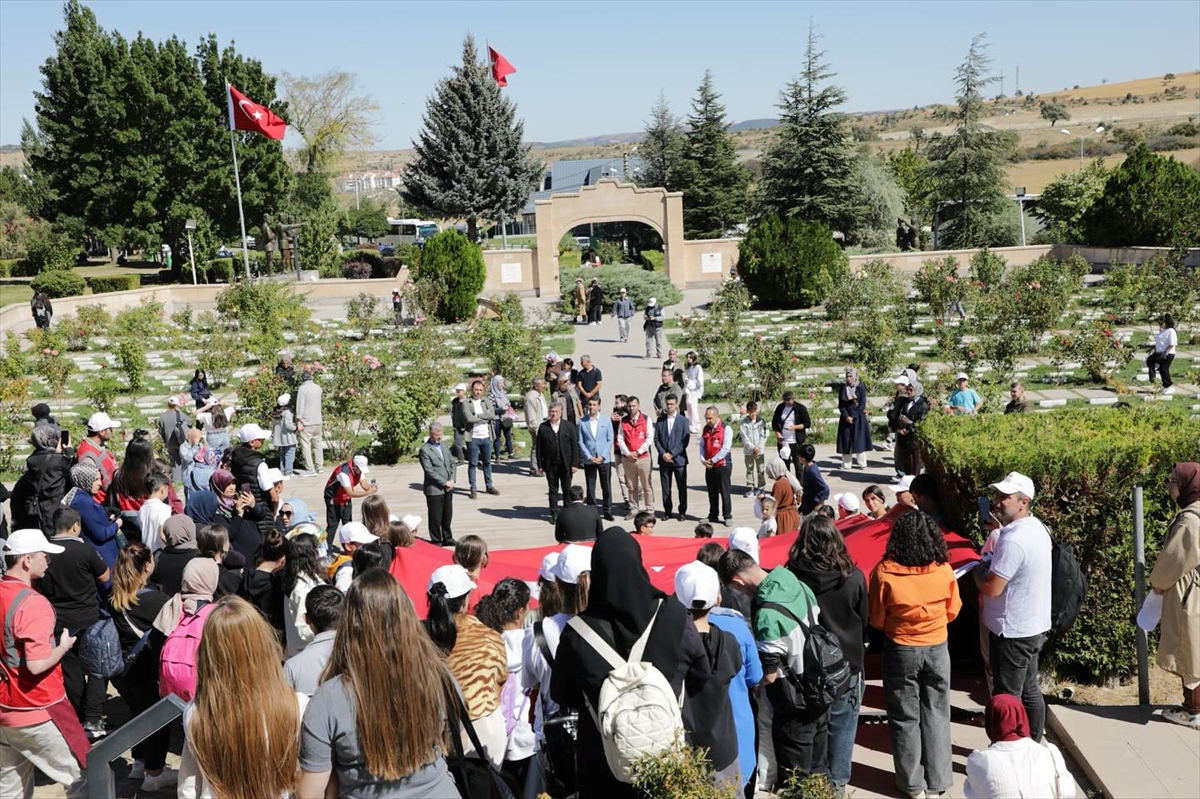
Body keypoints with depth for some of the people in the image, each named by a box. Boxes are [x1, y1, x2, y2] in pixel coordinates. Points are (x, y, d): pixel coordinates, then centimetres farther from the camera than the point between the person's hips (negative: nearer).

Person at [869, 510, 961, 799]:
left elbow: (877, 620, -8)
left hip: (901, 651, -2)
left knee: (905, 718, 12)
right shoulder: (944, 570, -11)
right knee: (936, 716, 16)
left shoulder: (885, 572, -18)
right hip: (937, 649, 2)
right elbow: (952, 611, 4)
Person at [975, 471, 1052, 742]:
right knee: (1030, 692, 20)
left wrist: (977, 571, -6)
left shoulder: (1014, 540, -27)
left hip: (1012, 631, -10)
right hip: (1034, 626, 10)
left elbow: (991, 588, -25)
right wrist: (990, 566, 4)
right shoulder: (1036, 527, 5)